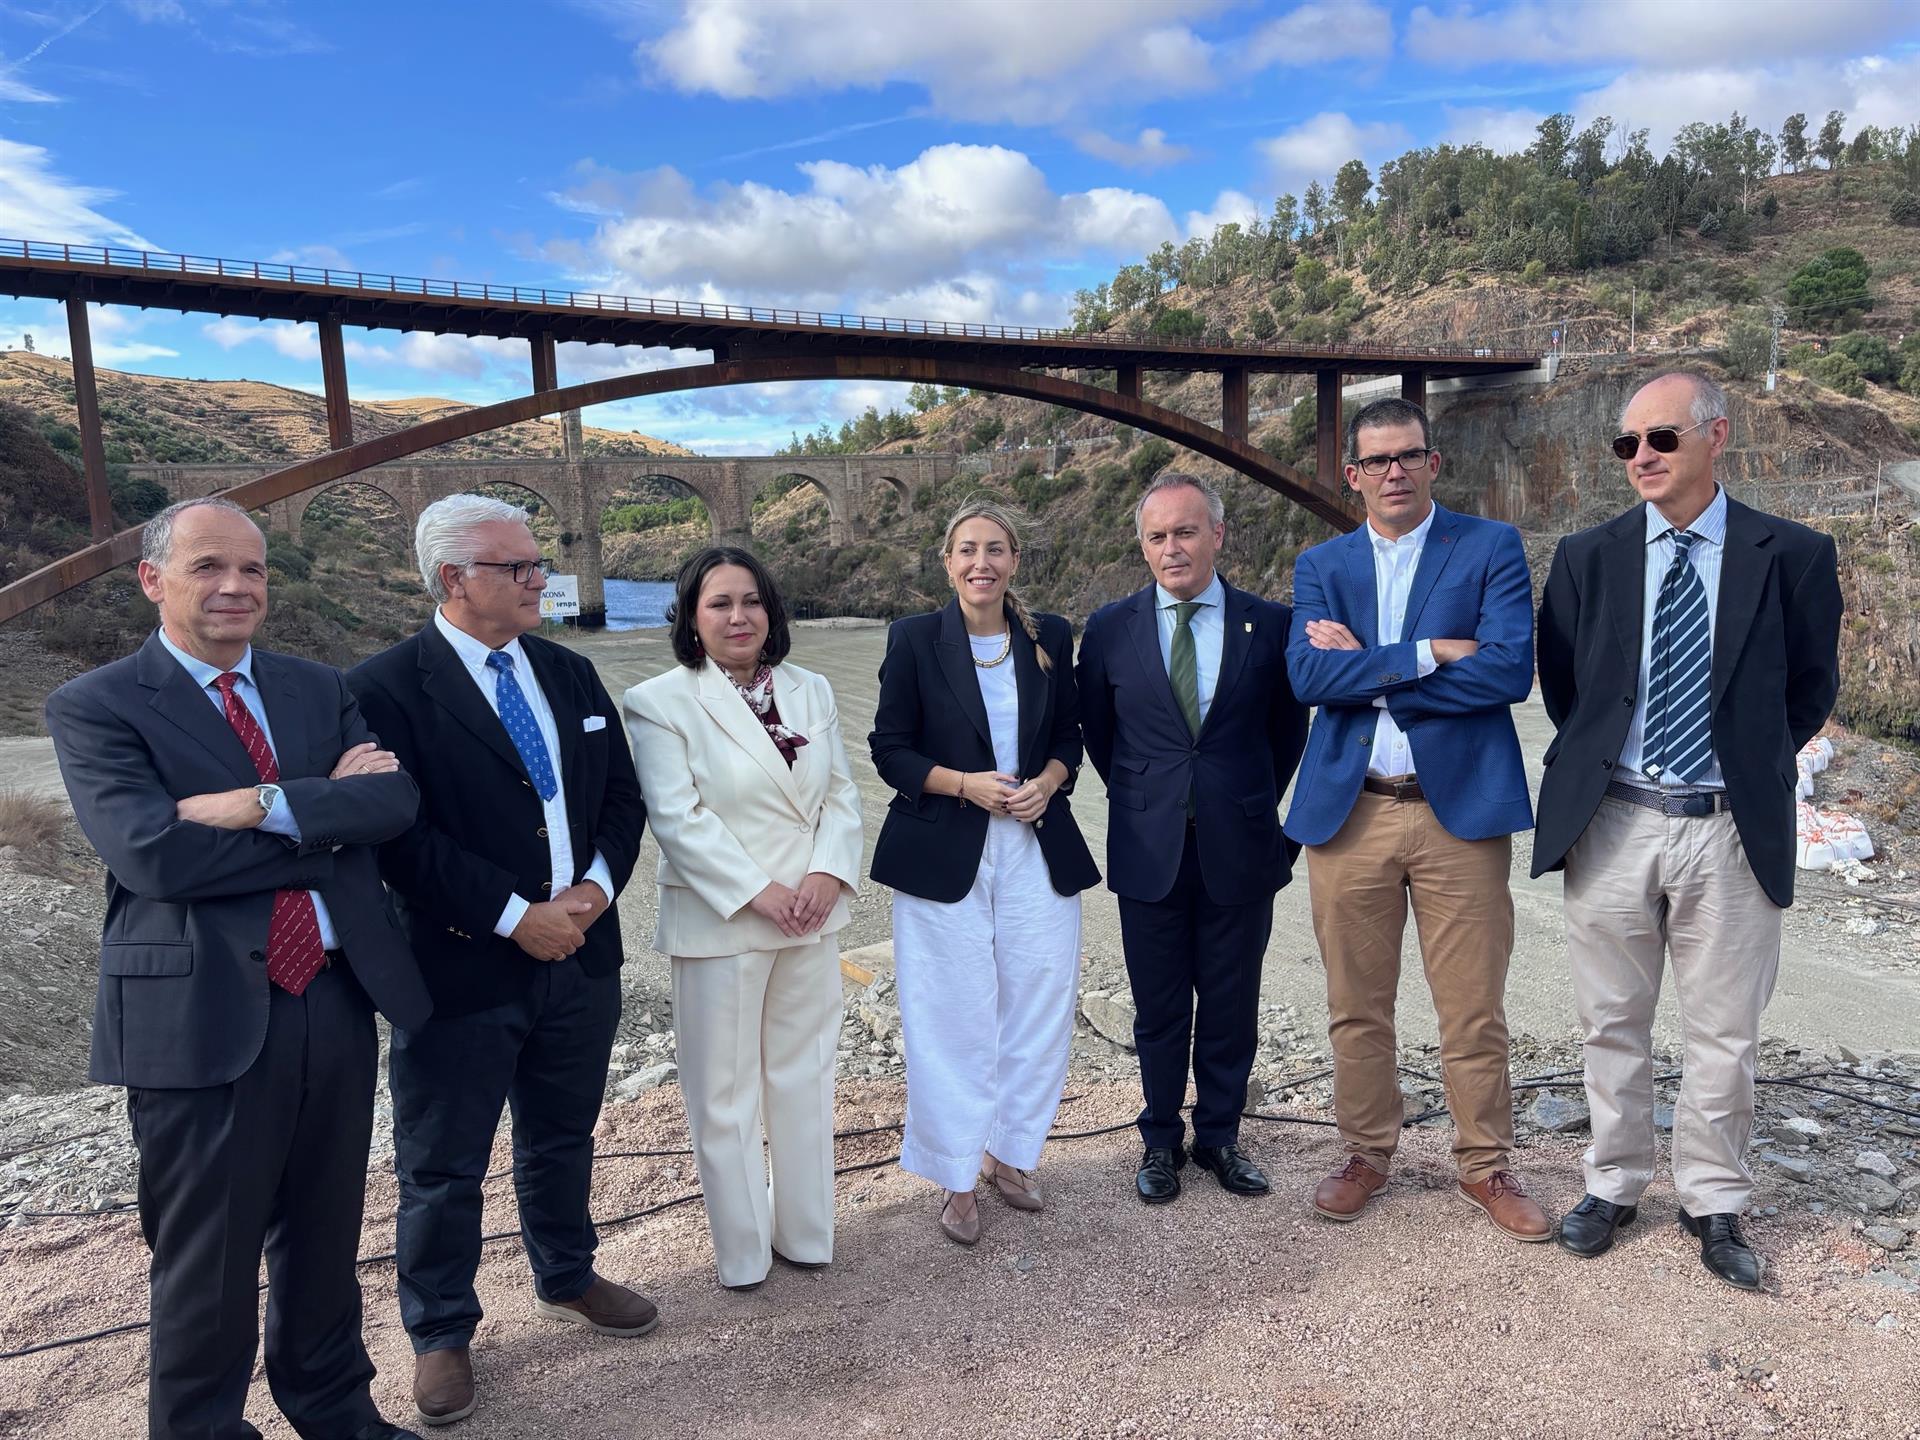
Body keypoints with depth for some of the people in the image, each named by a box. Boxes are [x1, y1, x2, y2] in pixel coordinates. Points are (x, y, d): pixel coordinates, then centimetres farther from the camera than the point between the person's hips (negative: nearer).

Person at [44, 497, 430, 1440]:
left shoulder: (319, 689, 9)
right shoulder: (94, 708, -5)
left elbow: (396, 799, -6)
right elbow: (154, 855, -20)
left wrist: (265, 807, -20)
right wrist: (329, 818, -13)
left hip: (338, 999, 5)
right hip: (204, 1018, -4)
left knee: (326, 1236, 21)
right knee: (207, 1262, 12)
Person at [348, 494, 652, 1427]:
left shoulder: (571, 675, 7)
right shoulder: (386, 688, -13)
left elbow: (621, 796, 8)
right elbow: (402, 835, -19)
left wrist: (595, 886, -9)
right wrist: (517, 916, -19)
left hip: (580, 956, 6)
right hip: (461, 967, -5)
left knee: (563, 1138, 23)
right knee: (443, 1168, 11)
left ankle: (566, 1279, 45)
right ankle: (440, 1334, 33)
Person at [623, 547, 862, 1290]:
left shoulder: (811, 691, 8)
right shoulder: (661, 702, -7)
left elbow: (841, 793, 5)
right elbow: (678, 818, -14)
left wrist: (828, 875, -11)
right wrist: (758, 894, -17)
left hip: (811, 916, 5)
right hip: (720, 923, -4)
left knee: (804, 1075, 15)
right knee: (725, 1091, 7)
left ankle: (804, 1232, 31)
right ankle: (742, 1251, 24)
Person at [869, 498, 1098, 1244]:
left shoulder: (1050, 637, 6)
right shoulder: (915, 638, -3)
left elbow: (1069, 735, 11)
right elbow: (889, 749, -2)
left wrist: (1045, 783, -9)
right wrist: (965, 784, -16)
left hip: (1038, 849, 3)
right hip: (944, 853, -3)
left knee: (1039, 1006, 7)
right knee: (953, 1019, 3)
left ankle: (1009, 1152, 28)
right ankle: (957, 1178, 19)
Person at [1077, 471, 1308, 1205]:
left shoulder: (1270, 623, -2)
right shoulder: (1110, 628, -1)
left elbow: (1287, 729, 9)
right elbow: (1096, 732, 11)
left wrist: (1252, 806, 10)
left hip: (1240, 848, 0)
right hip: (1149, 851, 0)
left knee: (1231, 1007, 12)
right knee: (1159, 1011, 12)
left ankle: (1219, 1135, 32)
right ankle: (1161, 1139, 30)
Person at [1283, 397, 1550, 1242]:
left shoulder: (1491, 548, 3)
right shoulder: (1320, 566, 10)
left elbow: (1510, 670, -12)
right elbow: (1308, 676, -7)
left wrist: (1365, 673, -10)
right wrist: (1427, 653, -15)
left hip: (1460, 808, -2)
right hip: (1348, 812, 2)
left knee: (1474, 1010, 6)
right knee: (1356, 1006, 12)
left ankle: (1485, 1166, 27)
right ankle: (1366, 1155, 30)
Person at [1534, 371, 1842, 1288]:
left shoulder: (1792, 556, -1)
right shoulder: (1587, 557, 2)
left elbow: (1811, 689, 8)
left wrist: (1754, 768, 6)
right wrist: (1591, 765, 9)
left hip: (1731, 831, -1)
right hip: (1613, 825, 1)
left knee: (1723, 1033, 9)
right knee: (1612, 1024, 12)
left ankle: (1712, 1203, 28)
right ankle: (1614, 1185, 29)